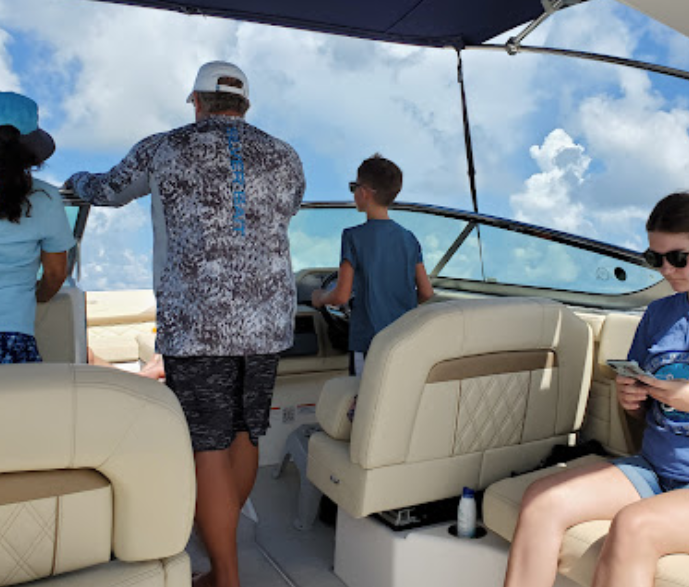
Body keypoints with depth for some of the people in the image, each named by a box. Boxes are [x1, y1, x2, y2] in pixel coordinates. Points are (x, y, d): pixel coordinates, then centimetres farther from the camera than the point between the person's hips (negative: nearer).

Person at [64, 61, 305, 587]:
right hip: (268, 323, 4)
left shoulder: (164, 150, 4)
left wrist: (78, 182, 45)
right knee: (246, 435, 17)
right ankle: (221, 542, 36)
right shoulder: (284, 157, 9)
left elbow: (109, 191, 22)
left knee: (207, 449, 2)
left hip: (197, 325, -4)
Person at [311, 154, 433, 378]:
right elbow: (426, 293, 7)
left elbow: (341, 297, -11)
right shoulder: (409, 238, 4)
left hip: (368, 344, -5)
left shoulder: (354, 237, -10)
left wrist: (320, 297, 10)